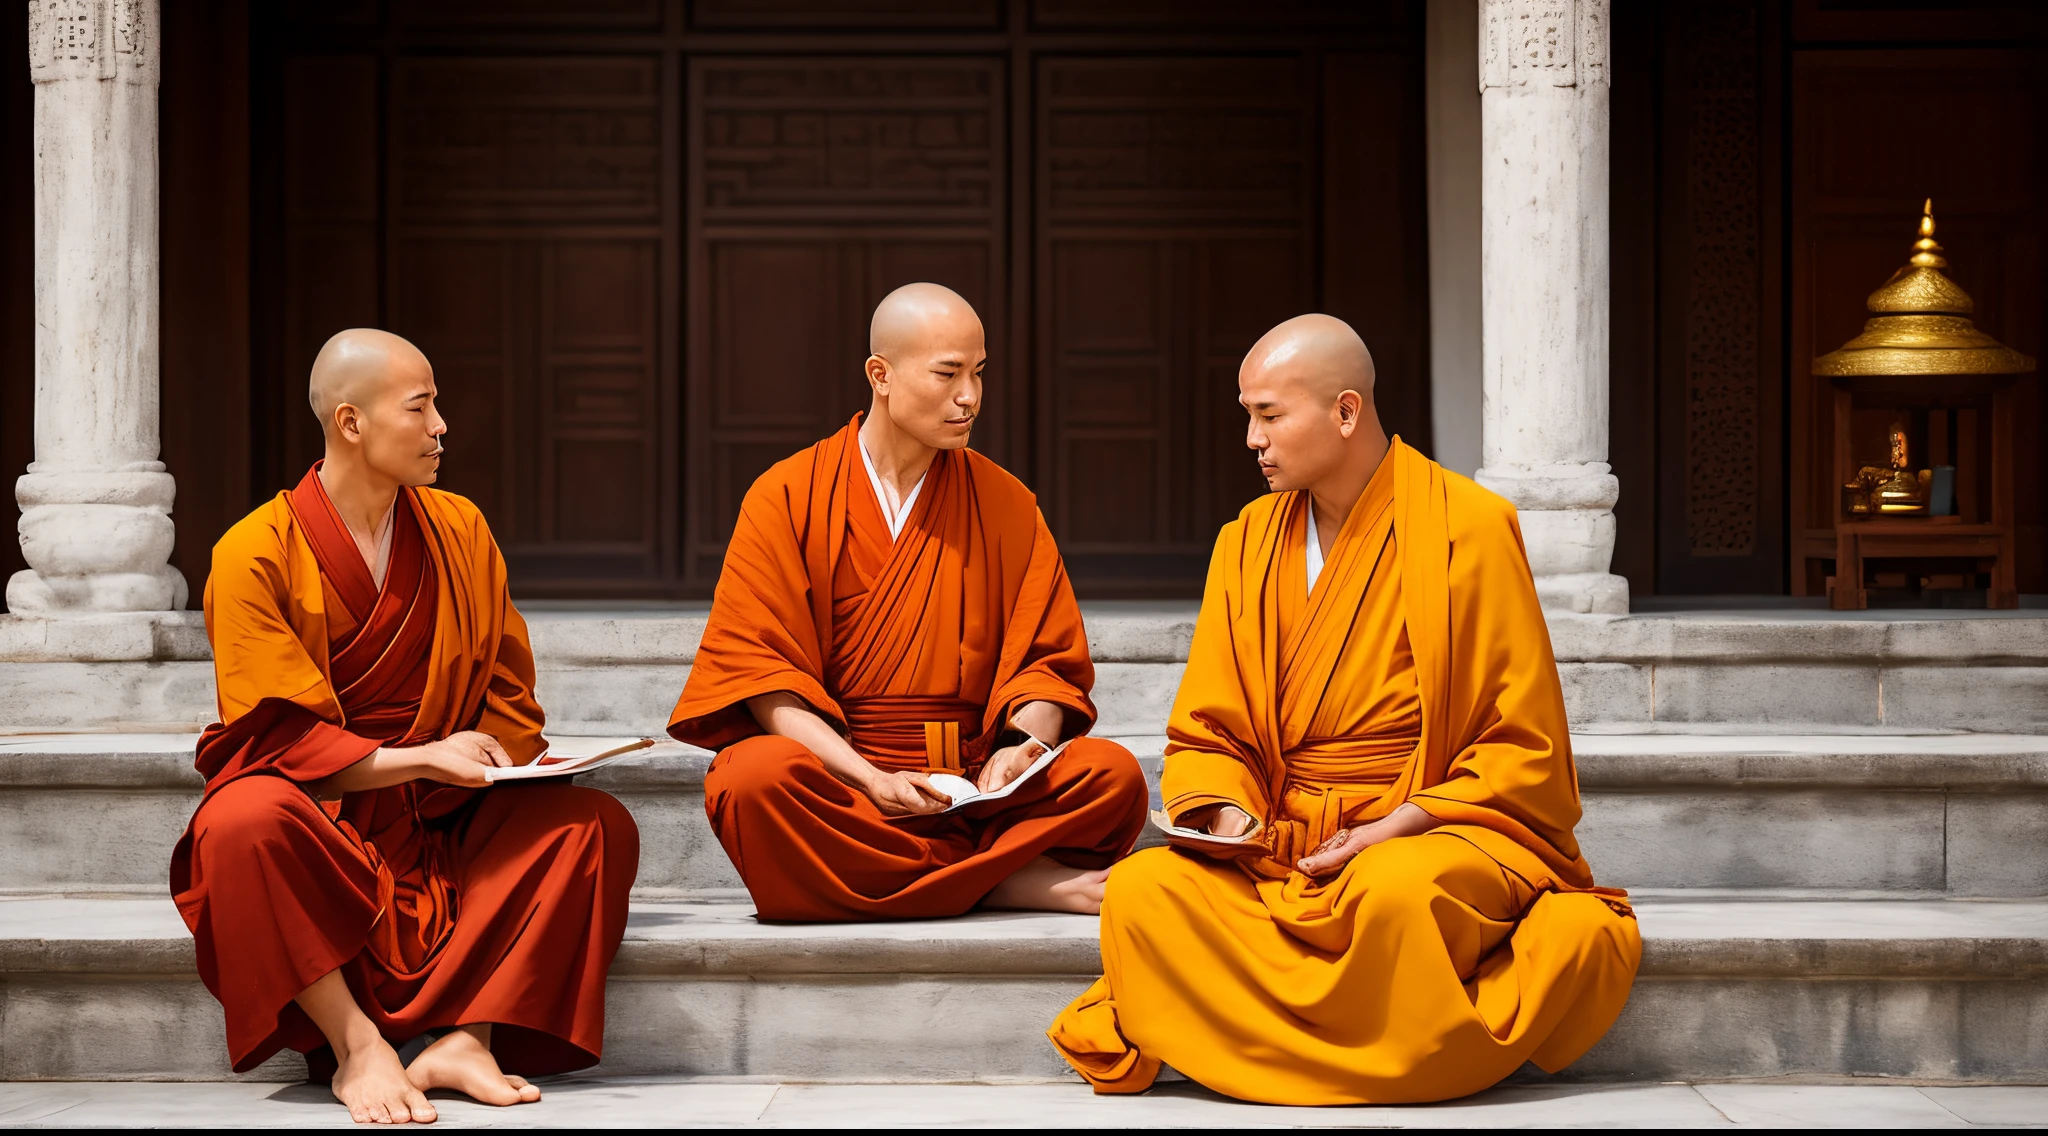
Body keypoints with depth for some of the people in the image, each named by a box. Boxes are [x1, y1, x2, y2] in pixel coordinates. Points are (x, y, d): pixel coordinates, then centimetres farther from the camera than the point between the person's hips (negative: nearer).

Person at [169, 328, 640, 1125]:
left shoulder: (460, 530, 8)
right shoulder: (254, 553, -6)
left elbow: (509, 696, 10)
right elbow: (279, 734, -12)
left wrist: (480, 764, -12)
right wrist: (418, 759, -22)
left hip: (442, 821, 4)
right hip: (317, 819, -4)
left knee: (597, 826, -20)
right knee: (245, 821, -38)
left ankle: (468, 1038, -29)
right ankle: (357, 1047, -29)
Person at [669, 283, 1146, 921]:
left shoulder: (1006, 504, 13)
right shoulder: (786, 498, 4)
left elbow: (1048, 659, 12)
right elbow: (760, 673, -4)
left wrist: (1026, 744, -13)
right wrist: (869, 778, -18)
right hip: (837, 785, -1)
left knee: (1113, 773, -24)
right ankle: (1021, 882, -28)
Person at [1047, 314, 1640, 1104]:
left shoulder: (1467, 529, -4)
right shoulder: (1248, 543, 11)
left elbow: (1524, 747, -3)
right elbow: (1204, 733, 14)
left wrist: (1396, 828, -15)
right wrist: (1224, 814, -8)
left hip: (1441, 834, -4)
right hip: (1283, 849, 4)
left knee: (1394, 889, -40)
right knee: (1138, 891, -24)